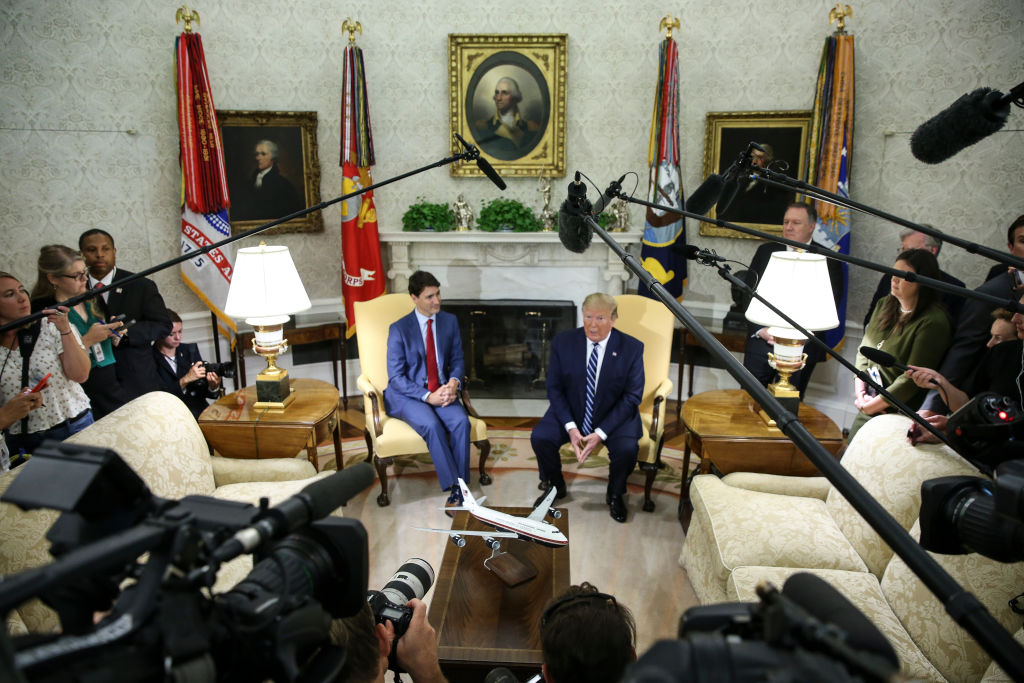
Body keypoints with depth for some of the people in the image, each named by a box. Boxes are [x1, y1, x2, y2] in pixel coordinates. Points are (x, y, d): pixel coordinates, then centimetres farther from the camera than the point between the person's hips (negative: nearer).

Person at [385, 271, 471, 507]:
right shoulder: (399, 329, -8)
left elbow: (457, 359, 11)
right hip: (407, 394, -3)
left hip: (441, 390, 4)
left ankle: (461, 485, -18)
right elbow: (396, 377, -10)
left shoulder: (450, 321, 5)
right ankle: (454, 487, -25)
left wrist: (453, 382, -13)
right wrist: (428, 397, -22)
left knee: (461, 421, -26)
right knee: (432, 424, -32)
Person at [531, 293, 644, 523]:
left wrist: (600, 434, -19)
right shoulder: (563, 342, -6)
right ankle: (555, 486, 11)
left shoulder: (632, 348, -11)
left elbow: (632, 397, -10)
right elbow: (554, 388, -3)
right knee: (539, 437, -21)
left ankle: (615, 494, 6)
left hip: (615, 416, -1)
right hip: (571, 412, 2)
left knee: (627, 448, -29)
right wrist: (570, 427, -17)